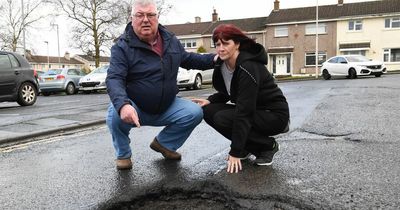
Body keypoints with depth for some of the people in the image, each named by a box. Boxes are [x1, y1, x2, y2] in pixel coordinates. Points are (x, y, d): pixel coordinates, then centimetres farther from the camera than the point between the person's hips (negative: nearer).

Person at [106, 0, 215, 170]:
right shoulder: (122, 47, -14)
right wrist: (123, 105, -48)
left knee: (194, 113, -15)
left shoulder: (170, 40, 3)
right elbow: (114, 79, -27)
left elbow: (188, 59, 21)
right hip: (134, 108, -4)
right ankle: (123, 154, -1)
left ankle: (163, 143, 12)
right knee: (115, 116, -34)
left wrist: (214, 59, 7)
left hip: (166, 107, 5)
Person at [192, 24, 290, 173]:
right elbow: (226, 92, 14)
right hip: (252, 110, 8)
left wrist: (235, 153, -29)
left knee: (222, 119, -26)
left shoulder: (248, 68, -28)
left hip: (274, 115, -8)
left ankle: (268, 146, -6)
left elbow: (244, 112, -30)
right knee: (209, 111, -9)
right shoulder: (222, 65, -4)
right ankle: (247, 147, 6)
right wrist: (209, 101, -7)